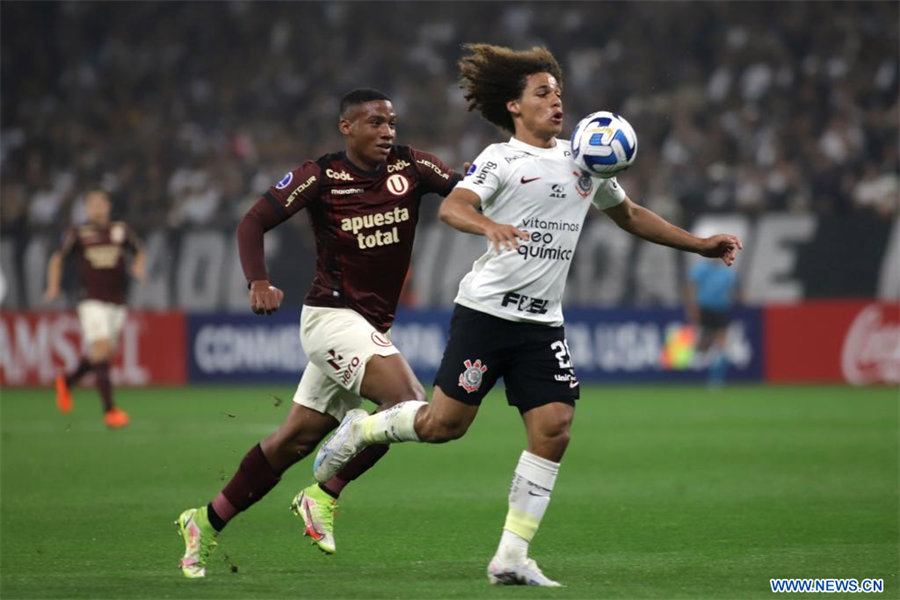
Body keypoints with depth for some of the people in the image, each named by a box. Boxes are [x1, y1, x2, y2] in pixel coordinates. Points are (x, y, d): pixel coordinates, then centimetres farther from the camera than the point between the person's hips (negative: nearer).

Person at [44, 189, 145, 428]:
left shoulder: (121, 231, 7)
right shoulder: (78, 234, -1)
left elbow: (139, 252, 20)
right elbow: (58, 258, 8)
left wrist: (139, 267, 0)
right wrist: (53, 287, -4)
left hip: (117, 302, 4)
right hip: (92, 300, -4)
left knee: (102, 353, 10)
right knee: (101, 349, -17)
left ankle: (67, 381, 38)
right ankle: (109, 410, -17)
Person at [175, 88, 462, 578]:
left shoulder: (409, 167, 2)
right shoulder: (321, 176, -9)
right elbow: (253, 222, -8)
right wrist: (258, 282, -24)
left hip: (371, 329, 6)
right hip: (331, 314, -6)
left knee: (296, 439, 11)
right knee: (407, 401, -24)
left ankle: (207, 521, 23)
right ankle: (324, 496, -9)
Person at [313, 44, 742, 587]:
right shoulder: (501, 159, -3)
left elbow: (630, 215, 28)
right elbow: (452, 207, -19)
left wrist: (700, 245, 24)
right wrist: (488, 225, -40)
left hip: (544, 323, 5)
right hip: (487, 311, -5)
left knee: (554, 429, -9)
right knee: (445, 424, -6)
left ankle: (511, 557, -4)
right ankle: (360, 430, 24)